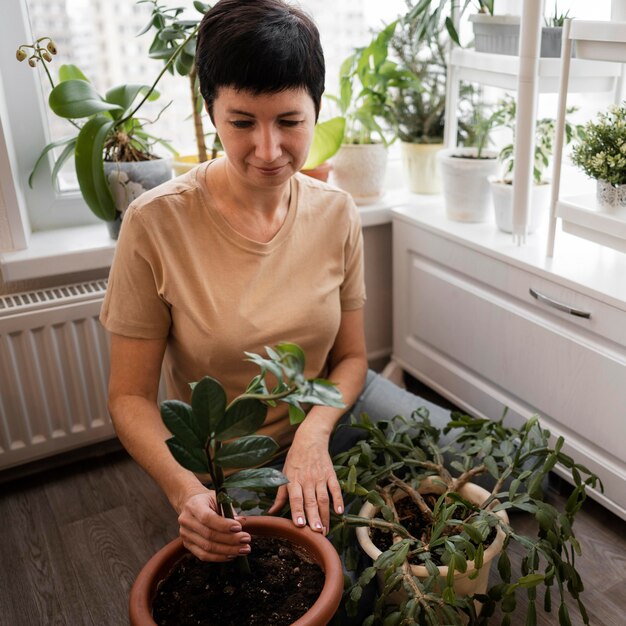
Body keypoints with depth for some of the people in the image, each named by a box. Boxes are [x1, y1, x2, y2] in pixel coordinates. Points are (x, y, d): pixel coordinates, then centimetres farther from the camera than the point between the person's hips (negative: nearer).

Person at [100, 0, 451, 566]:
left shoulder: (336, 213, -8)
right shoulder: (156, 224, -19)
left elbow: (350, 358, 0)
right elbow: (130, 397, -14)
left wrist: (315, 432, -20)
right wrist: (186, 491, -31)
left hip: (328, 411, 3)